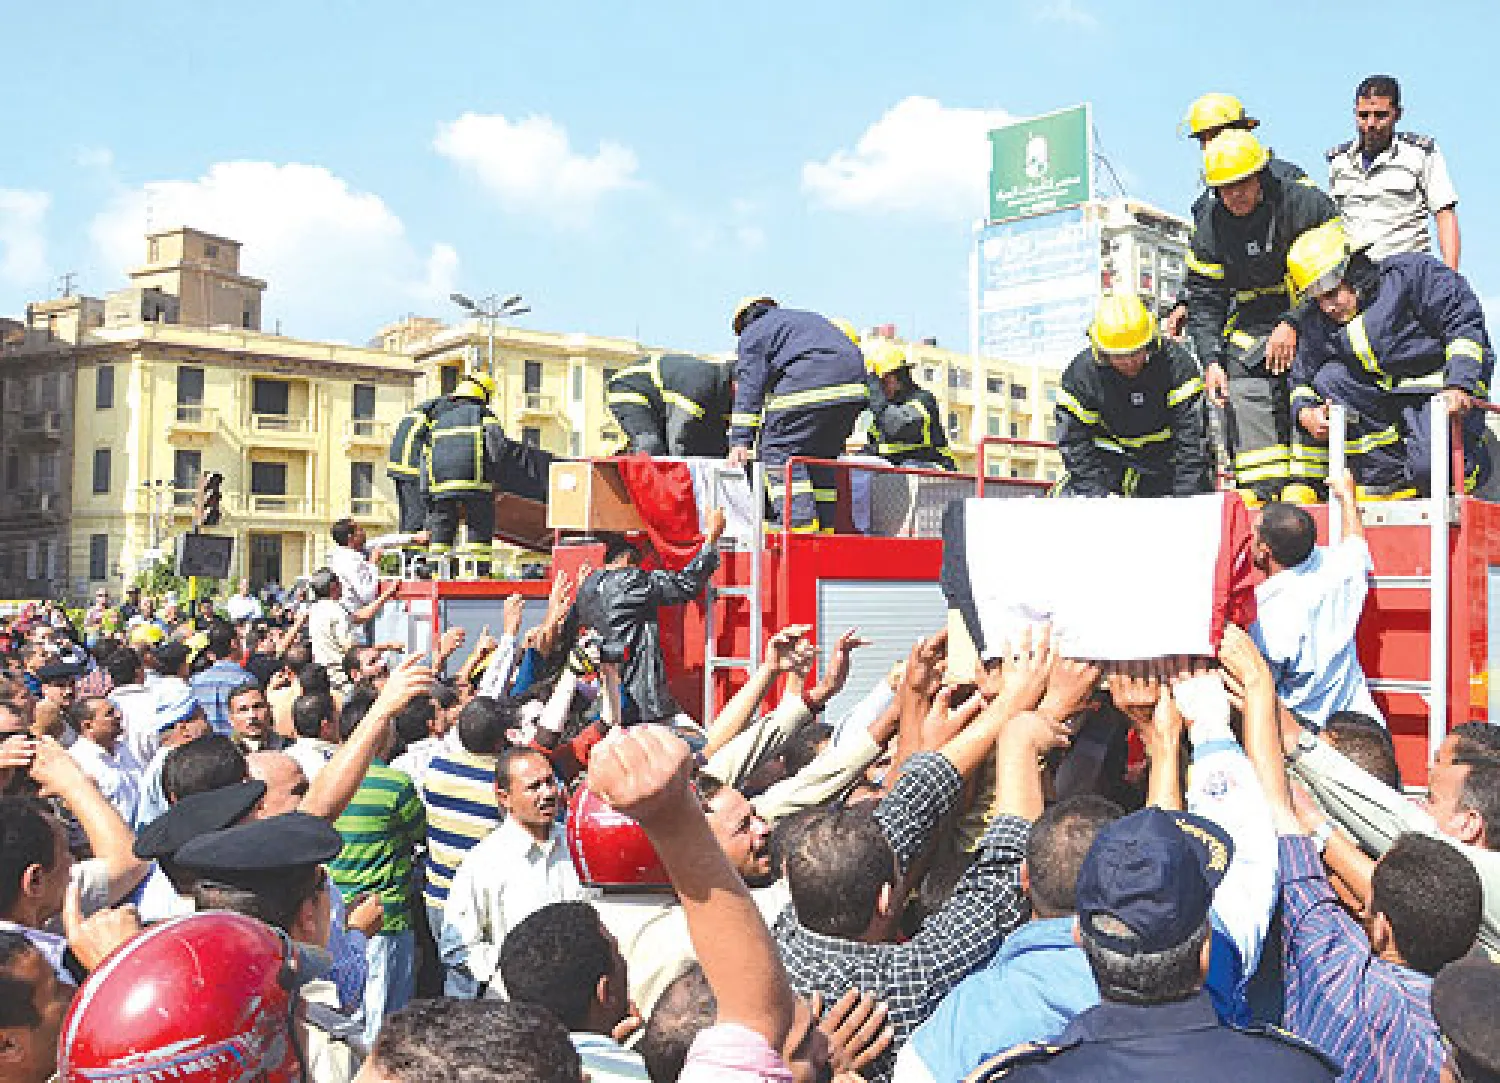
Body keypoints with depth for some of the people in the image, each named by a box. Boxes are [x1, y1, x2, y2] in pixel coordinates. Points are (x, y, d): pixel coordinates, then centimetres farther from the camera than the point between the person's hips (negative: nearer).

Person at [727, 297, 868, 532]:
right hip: (854, 385, 7)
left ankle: (800, 525, -14)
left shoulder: (754, 332, 15)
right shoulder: (809, 318, 37)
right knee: (821, 459, 17)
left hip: (808, 389, -7)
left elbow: (749, 387, 3)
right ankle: (825, 528, 14)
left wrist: (740, 441, -1)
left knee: (779, 453, -2)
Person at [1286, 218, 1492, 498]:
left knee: (1429, 467, -30)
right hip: (1384, 397, 6)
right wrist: (1306, 413, -12)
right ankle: (1388, 475, -12)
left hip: (1442, 390, -6)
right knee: (1327, 379, -18)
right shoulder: (1319, 325, 4)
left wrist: (1460, 384, -23)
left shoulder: (1411, 272, -12)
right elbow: (1303, 377, 12)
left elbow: (1465, 322, -14)